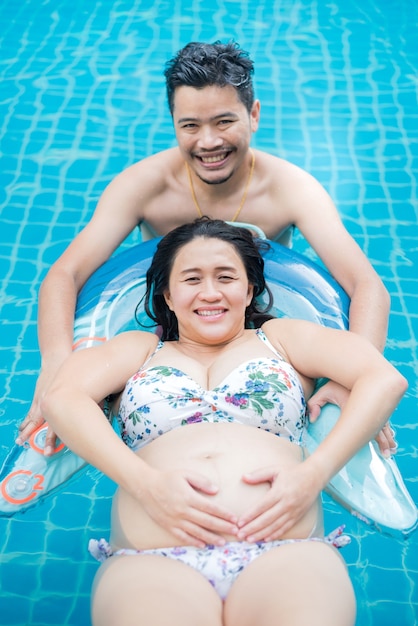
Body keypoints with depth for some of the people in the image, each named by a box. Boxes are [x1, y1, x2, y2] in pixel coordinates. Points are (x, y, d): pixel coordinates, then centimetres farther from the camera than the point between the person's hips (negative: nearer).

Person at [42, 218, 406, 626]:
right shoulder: (138, 348, 25)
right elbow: (61, 398, 6)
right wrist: (145, 481, -11)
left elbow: (385, 379, 9)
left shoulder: (280, 337, 23)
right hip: (154, 560, 1)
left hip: (284, 552, 0)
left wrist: (314, 473, -7)